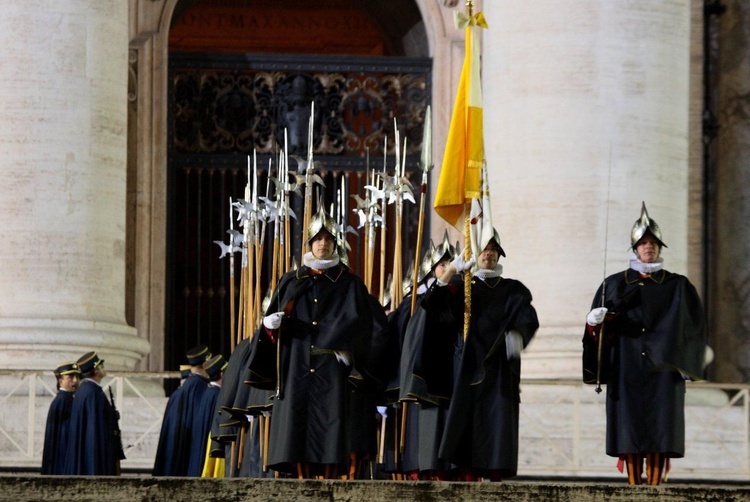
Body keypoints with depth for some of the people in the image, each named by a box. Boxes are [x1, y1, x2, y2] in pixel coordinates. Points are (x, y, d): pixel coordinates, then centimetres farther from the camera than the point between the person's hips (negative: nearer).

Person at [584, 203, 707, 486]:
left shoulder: (678, 286, 11)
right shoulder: (615, 284, 11)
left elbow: (694, 326, 7)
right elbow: (596, 330, 6)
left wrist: (684, 364, -4)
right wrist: (595, 322, -18)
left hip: (663, 367, 0)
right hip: (627, 367, 0)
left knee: (659, 428, -7)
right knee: (630, 427, -6)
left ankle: (655, 485, -8)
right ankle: (633, 485, -4)